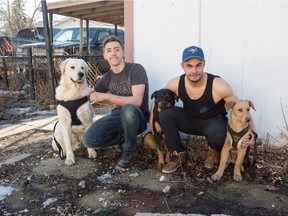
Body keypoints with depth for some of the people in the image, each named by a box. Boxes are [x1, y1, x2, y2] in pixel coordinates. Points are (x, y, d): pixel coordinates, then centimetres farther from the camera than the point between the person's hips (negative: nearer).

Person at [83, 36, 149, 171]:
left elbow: (136, 101, -23)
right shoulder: (106, 78, 3)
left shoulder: (136, 69, -13)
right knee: (89, 139, -18)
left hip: (138, 118, -4)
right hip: (118, 116, 5)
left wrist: (107, 96, -20)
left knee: (128, 109, -40)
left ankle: (130, 150, -14)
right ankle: (123, 137, 9)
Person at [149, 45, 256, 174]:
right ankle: (178, 154, -3)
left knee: (216, 133, -39)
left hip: (214, 121, -3)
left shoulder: (219, 86, -30)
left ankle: (214, 152, 3)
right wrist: (152, 119, -9)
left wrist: (251, 131, -29)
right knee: (165, 114, -23)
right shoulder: (175, 84, -20)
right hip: (190, 120, 3)